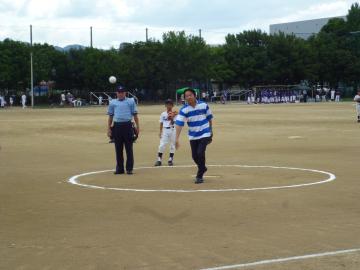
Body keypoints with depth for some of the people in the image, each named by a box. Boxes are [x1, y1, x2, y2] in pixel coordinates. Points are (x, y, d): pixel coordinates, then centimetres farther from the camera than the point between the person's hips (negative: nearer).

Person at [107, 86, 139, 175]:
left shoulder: (130, 101, 8)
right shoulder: (113, 103, 13)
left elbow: (135, 114, 6)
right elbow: (110, 116, 15)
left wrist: (137, 126, -1)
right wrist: (108, 128, 8)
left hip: (127, 126, -2)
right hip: (117, 126, 2)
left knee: (129, 148, -2)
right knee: (118, 149, 6)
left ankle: (129, 168, 3)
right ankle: (119, 168, 13)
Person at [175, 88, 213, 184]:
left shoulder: (203, 105, -10)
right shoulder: (184, 110, -11)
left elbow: (209, 118, 5)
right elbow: (179, 124, -18)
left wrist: (211, 131, 12)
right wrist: (177, 139, -25)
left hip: (205, 134, -2)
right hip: (193, 136, 3)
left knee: (200, 153, -17)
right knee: (194, 155, 7)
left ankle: (200, 175, -2)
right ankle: (203, 168, 39)